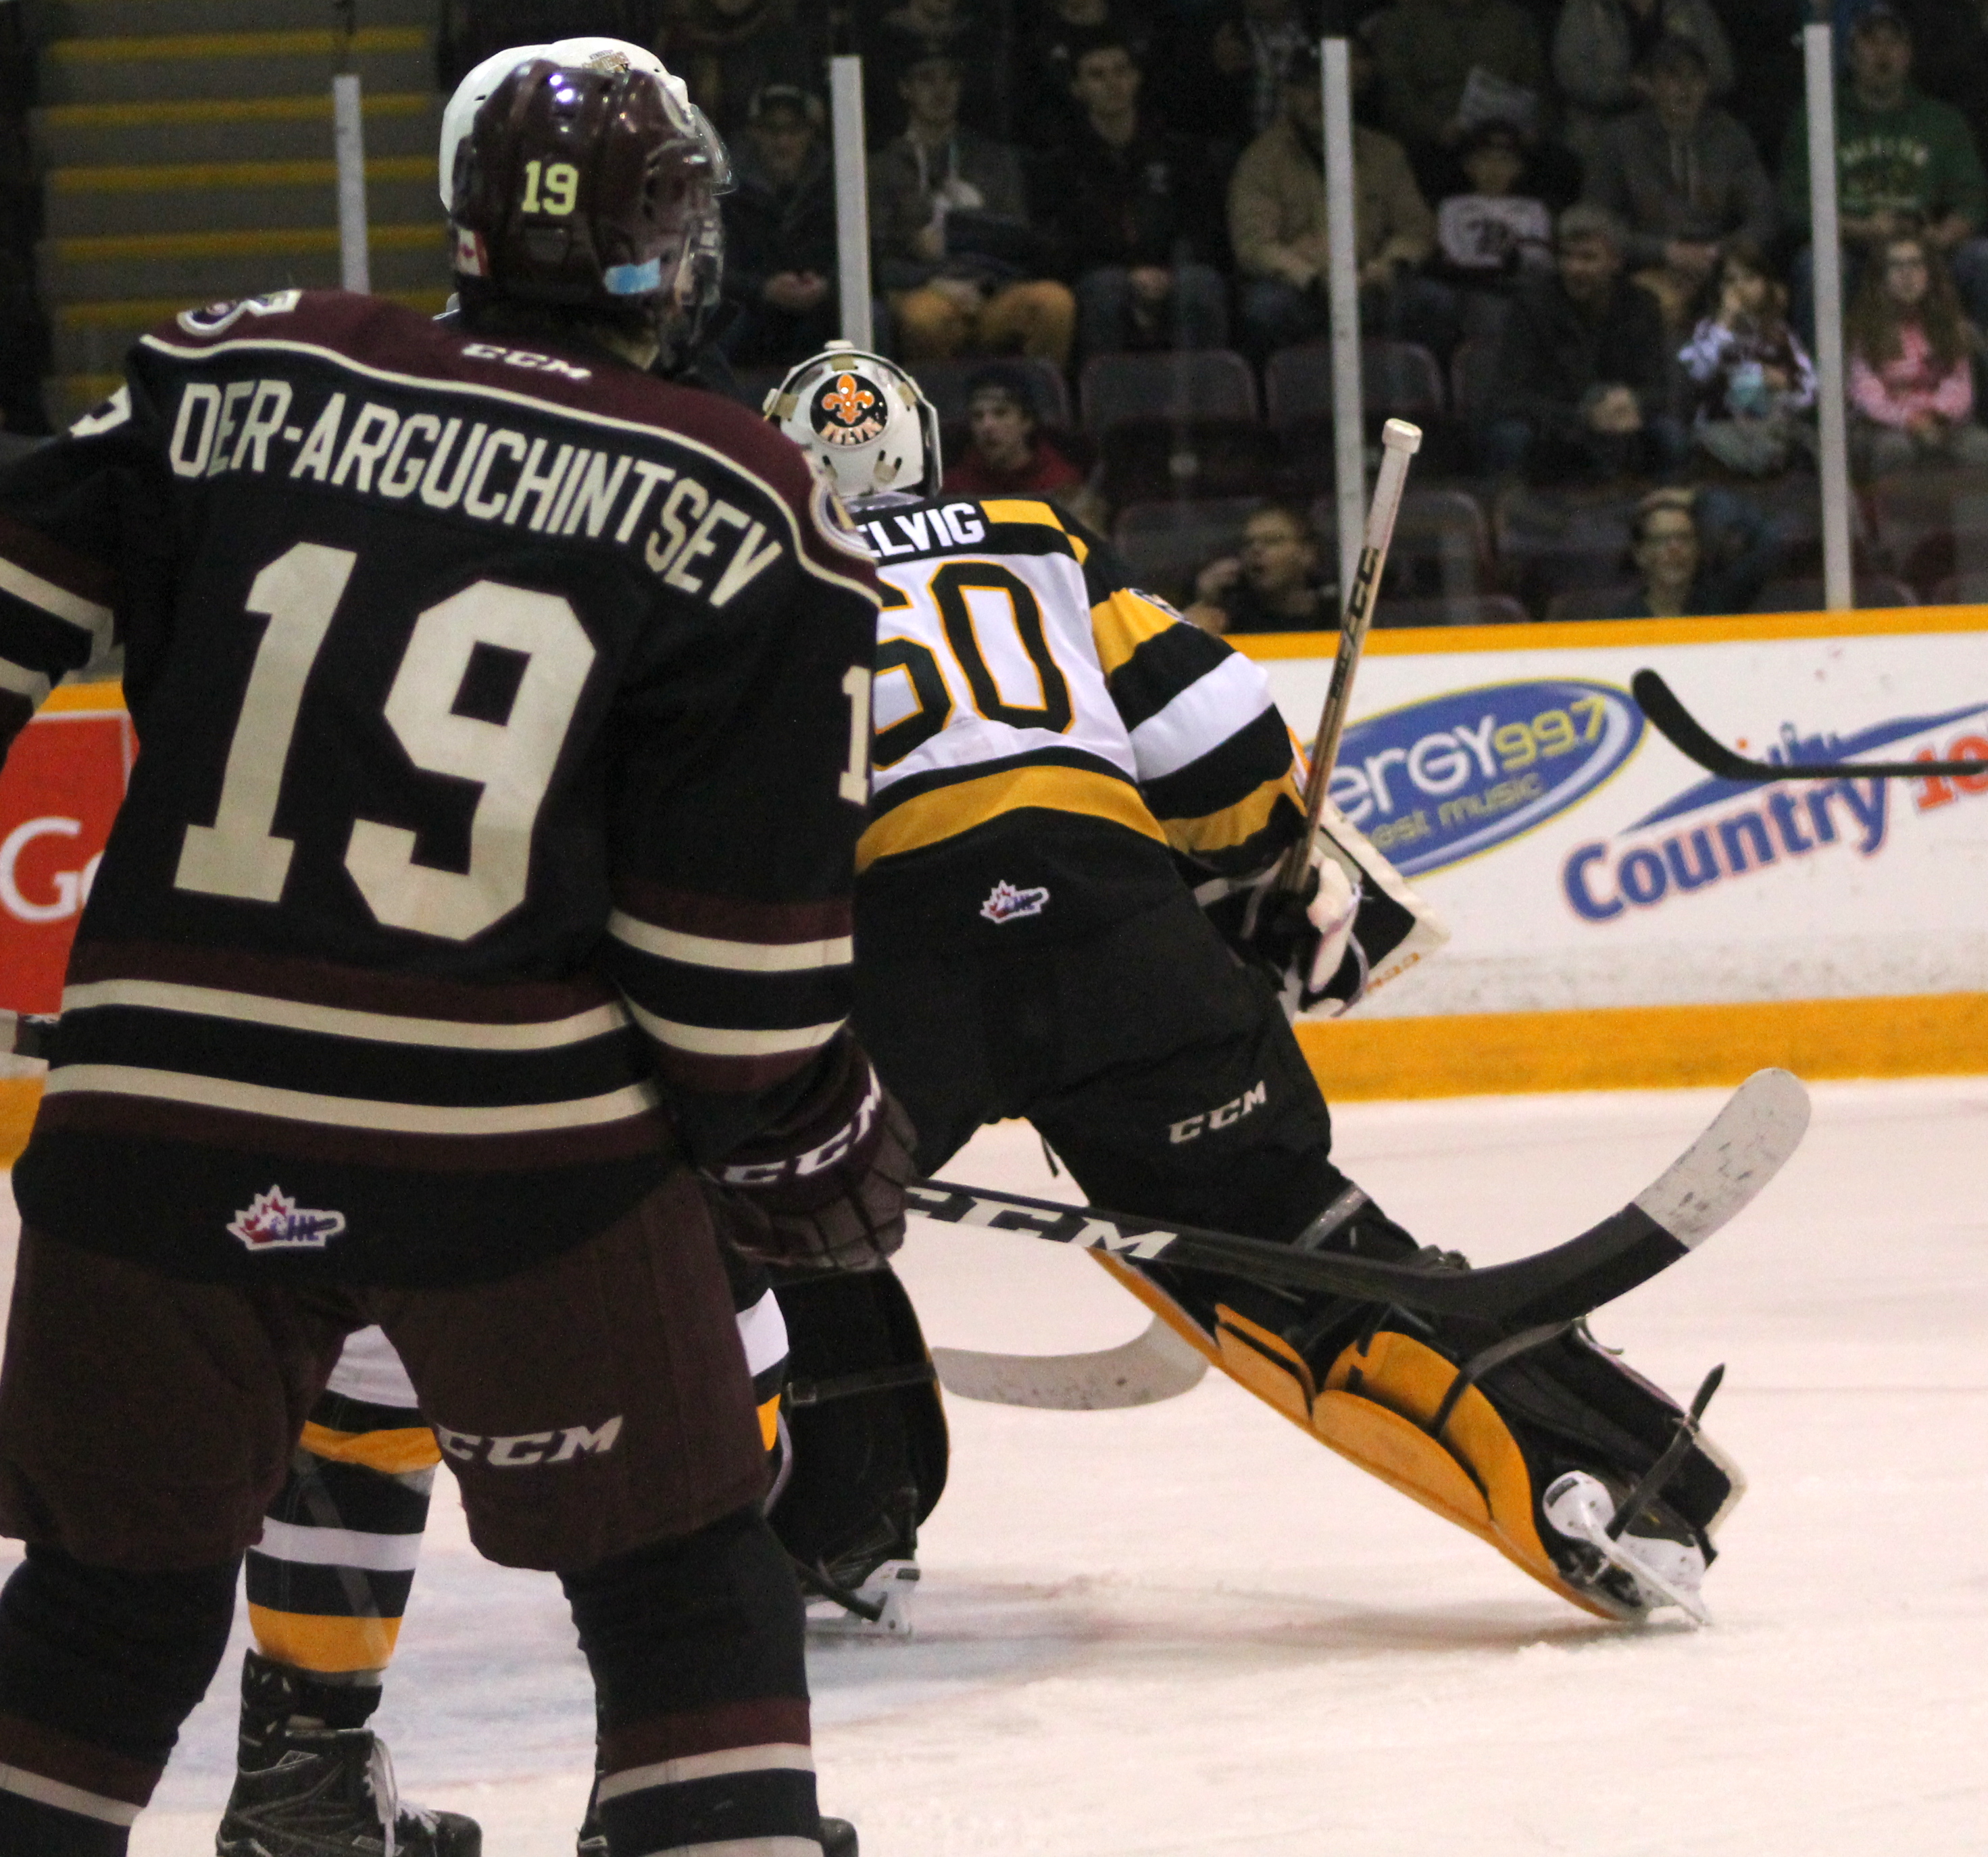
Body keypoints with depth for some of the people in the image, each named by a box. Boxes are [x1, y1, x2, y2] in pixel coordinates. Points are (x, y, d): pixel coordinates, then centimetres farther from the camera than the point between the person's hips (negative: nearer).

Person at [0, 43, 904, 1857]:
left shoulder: (231, 376, 6)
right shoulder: (747, 518, 0)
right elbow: (745, 940, -1)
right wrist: (799, 1140, 15)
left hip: (155, 1124, 2)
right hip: (526, 1146, -2)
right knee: (683, 1588, 14)